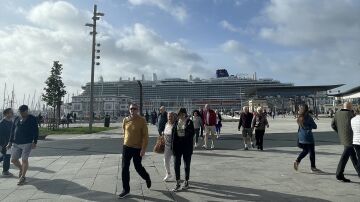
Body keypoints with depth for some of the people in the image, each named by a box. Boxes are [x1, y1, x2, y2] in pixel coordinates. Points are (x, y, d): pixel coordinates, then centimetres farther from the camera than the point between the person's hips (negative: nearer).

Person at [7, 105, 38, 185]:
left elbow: (36, 131, -7)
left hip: (27, 143, -5)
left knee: (24, 160, -5)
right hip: (16, 144, 5)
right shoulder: (17, 119, 10)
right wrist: (10, 142, 9)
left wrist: (35, 142, -13)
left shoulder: (32, 119, -4)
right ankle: (21, 169, 33)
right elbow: (13, 131, 14)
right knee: (13, 160, 6)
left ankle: (23, 177, 8)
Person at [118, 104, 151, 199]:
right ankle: (126, 189, 18)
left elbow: (145, 136, -13)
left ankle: (147, 178, 41)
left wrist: (143, 149, -18)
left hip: (138, 148, -4)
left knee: (138, 167, 10)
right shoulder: (125, 120, 1)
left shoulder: (142, 120, -12)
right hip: (126, 147, 4)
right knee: (124, 168, 3)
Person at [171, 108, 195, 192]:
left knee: (186, 165, 9)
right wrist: (173, 146, 0)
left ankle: (186, 182, 25)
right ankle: (178, 183, 14)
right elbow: (173, 134, 5)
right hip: (177, 145, 3)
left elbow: (192, 133, -7)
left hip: (186, 146, -3)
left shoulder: (189, 122, -5)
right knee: (176, 164, 3)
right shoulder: (176, 122, 5)